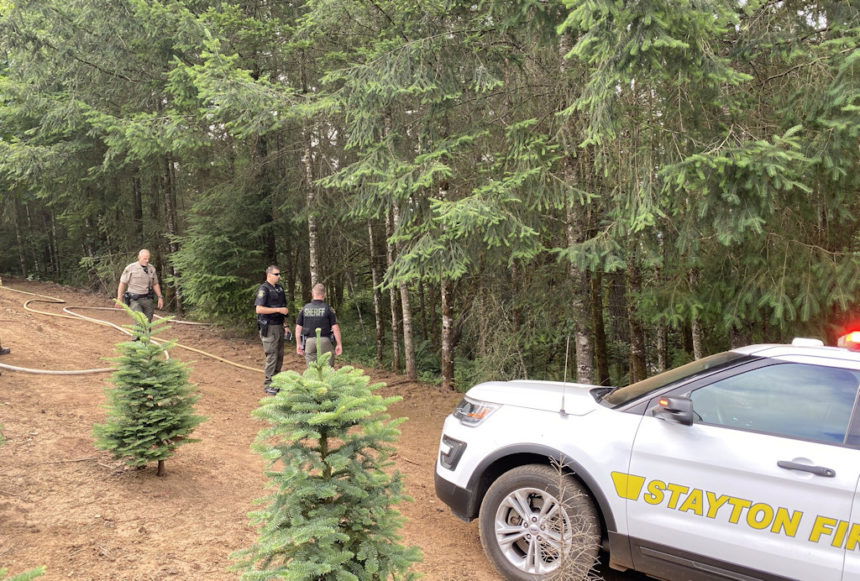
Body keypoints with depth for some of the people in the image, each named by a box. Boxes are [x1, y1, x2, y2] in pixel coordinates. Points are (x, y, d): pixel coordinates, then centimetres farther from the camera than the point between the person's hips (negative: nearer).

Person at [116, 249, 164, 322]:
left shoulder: (151, 268, 7)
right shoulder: (130, 268, -4)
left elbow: (155, 284, 15)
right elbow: (122, 283, 0)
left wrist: (160, 297, 9)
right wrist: (119, 299, -4)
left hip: (147, 299, 4)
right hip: (135, 299, -4)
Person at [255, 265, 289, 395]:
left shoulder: (279, 288, 13)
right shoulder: (264, 289, -13)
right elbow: (259, 309, -22)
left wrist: (284, 324, 18)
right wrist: (279, 310, -21)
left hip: (279, 326, 8)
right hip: (269, 327, -8)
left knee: (279, 355, 11)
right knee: (272, 356, -6)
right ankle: (268, 385, 2)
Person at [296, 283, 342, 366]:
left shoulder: (304, 309, 4)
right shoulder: (328, 309, -5)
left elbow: (298, 328, 5)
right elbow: (335, 328, -8)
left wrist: (298, 344, 13)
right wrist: (339, 344, -1)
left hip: (309, 341, 3)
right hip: (325, 341, -3)